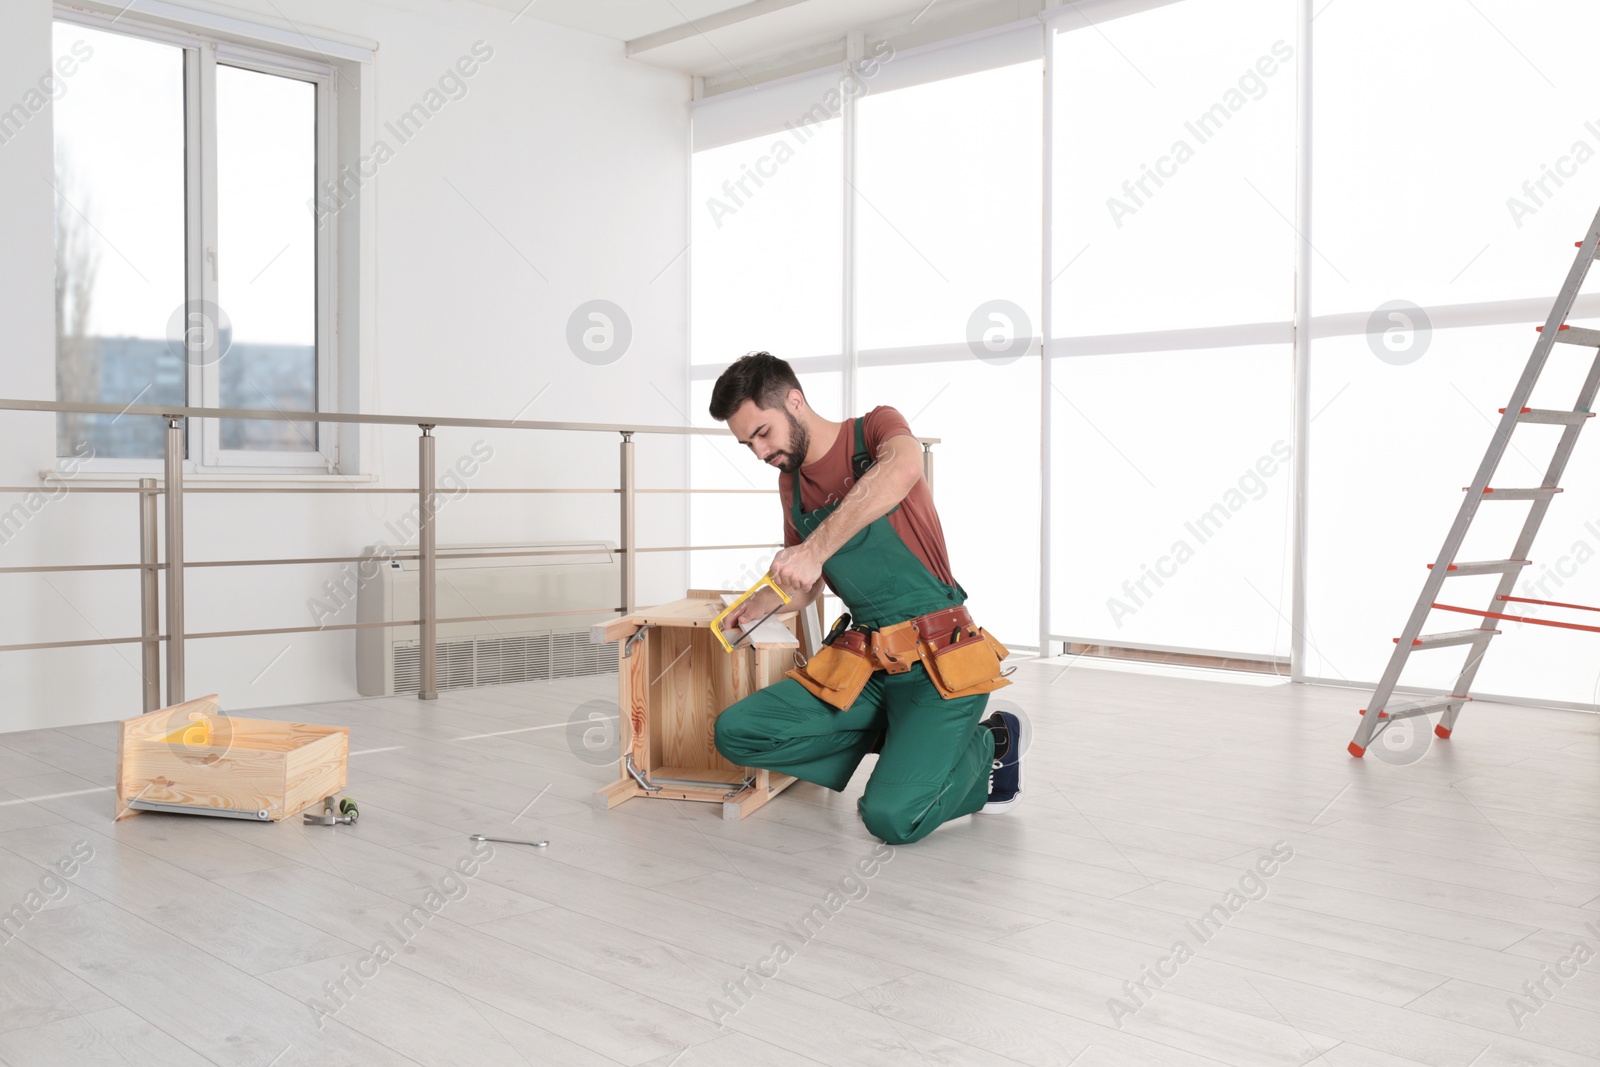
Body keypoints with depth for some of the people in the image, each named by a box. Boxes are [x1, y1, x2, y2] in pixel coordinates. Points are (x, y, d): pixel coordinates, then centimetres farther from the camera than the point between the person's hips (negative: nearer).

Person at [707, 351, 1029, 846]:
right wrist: (758, 603, 1)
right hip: (863, 661, 7)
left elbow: (903, 467, -31)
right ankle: (902, 738, 7)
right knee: (735, 732, -7)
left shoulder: (874, 428, -5)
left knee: (892, 818, -21)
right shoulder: (792, 483, 13)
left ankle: (989, 744, 10)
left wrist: (816, 548, -35)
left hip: (939, 661, -7)